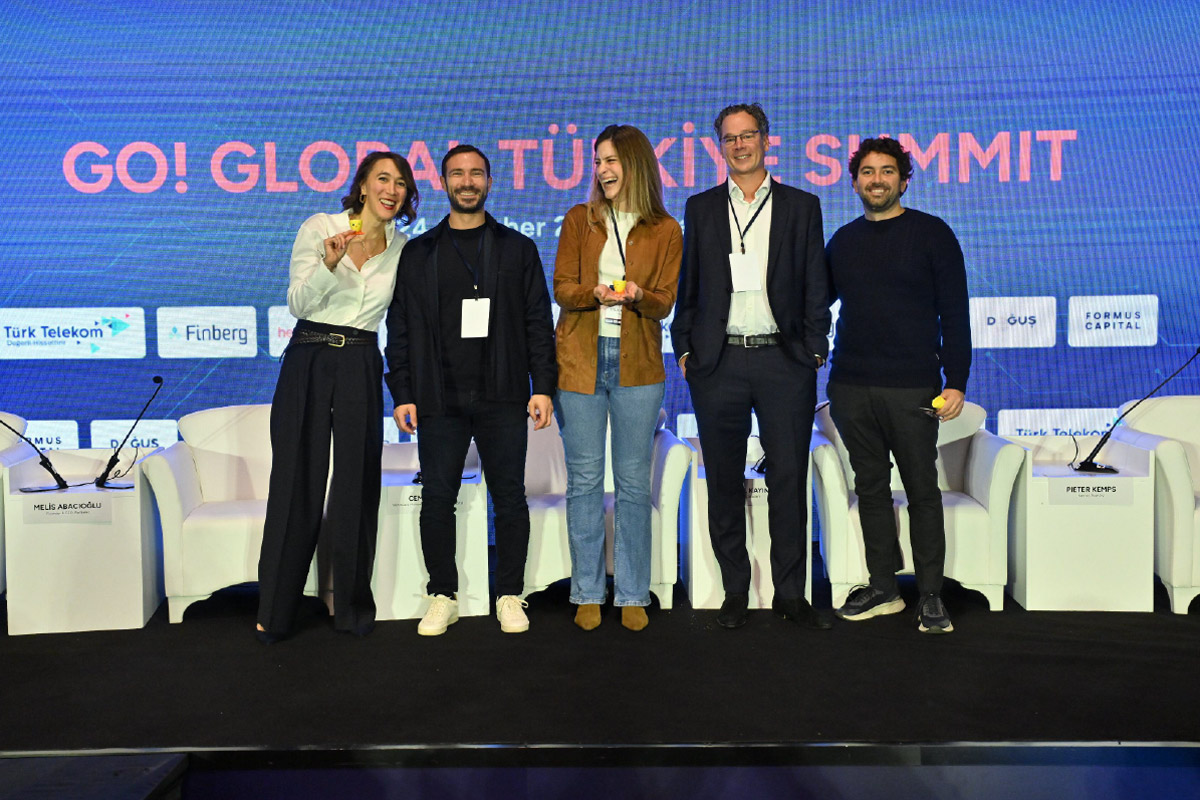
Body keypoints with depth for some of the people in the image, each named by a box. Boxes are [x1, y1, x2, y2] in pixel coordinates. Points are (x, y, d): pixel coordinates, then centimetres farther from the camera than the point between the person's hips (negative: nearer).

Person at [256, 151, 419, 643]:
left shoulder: (402, 248, 8)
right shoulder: (318, 228, -2)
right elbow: (298, 303, -7)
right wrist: (329, 263, -23)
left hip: (362, 367, 2)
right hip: (308, 362, -2)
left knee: (357, 487, 5)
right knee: (296, 484, 2)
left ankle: (353, 606, 20)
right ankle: (275, 612, 15)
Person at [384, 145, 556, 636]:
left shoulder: (518, 249, 11)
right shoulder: (418, 253, 13)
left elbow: (538, 323, 7)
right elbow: (401, 329, 10)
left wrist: (543, 386, -3)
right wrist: (402, 394, 1)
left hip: (503, 397, 0)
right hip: (439, 399, 1)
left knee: (510, 499, 3)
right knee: (437, 500, 3)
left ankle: (510, 596, 16)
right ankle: (443, 597, 18)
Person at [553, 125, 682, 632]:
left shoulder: (665, 230, 7)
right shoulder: (578, 220, 10)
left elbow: (665, 303, 3)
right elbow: (562, 288, 4)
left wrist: (637, 295, -19)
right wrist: (596, 292, -17)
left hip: (638, 364, 0)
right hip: (580, 359, 1)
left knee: (634, 483, 3)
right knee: (583, 481, 2)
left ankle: (633, 595, 14)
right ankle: (588, 594, 14)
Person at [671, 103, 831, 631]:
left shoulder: (802, 207, 9)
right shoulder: (701, 208, 12)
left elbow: (816, 286, 7)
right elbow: (688, 285, 11)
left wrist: (814, 348, -1)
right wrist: (684, 348, 4)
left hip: (783, 359, -1)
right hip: (718, 362, 1)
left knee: (789, 479, 1)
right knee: (724, 482, 6)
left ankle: (790, 594, 13)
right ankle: (735, 592, 18)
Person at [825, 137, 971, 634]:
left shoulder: (931, 234, 2)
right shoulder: (843, 240, 13)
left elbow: (954, 313, -1)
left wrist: (956, 381, -7)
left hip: (912, 388, -4)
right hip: (850, 387, 4)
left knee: (921, 489, 2)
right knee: (871, 486, 9)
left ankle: (930, 595, 12)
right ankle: (883, 589, 20)